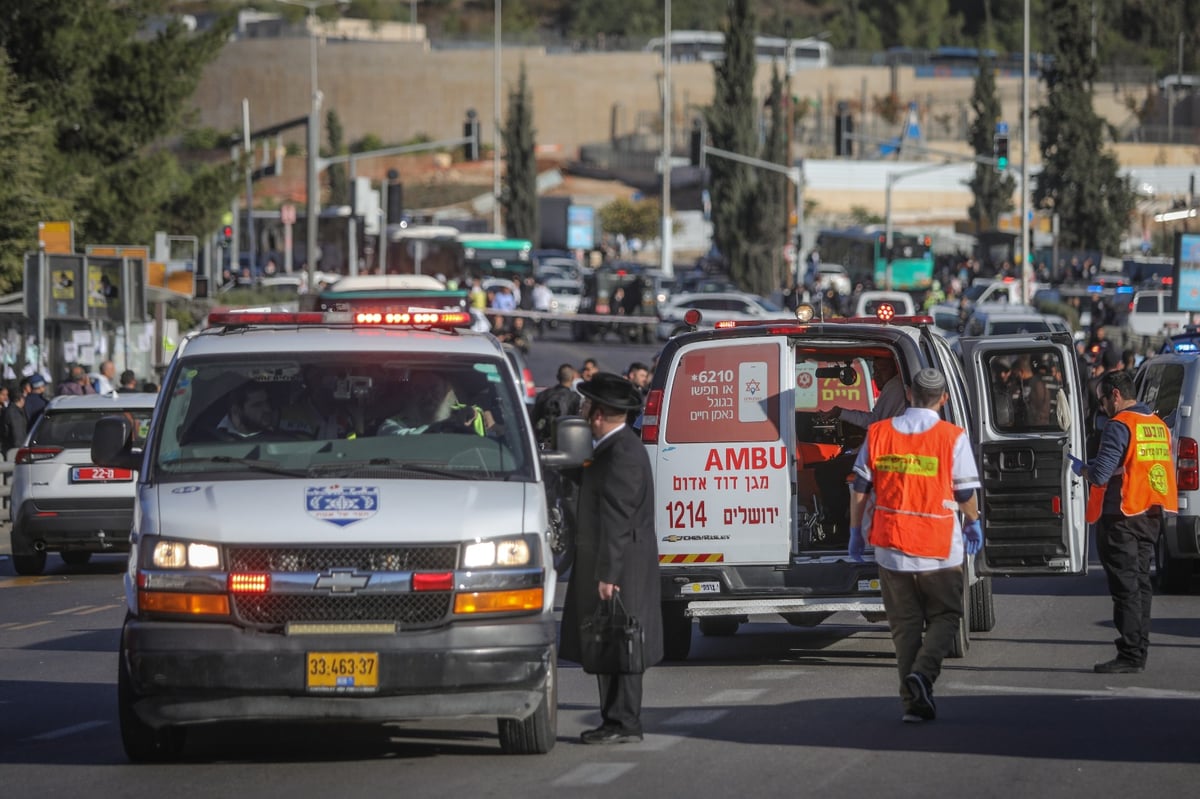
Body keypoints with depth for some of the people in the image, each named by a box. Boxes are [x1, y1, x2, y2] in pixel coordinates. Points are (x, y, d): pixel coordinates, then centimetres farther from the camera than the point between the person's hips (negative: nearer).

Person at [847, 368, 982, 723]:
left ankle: (914, 701, 9)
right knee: (944, 617, 12)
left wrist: (856, 531, 17)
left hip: (890, 546, 3)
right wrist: (973, 523, 20)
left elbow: (859, 488, 5)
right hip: (939, 547, -3)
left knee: (905, 624, 12)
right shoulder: (952, 437, -8)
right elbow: (966, 493, -1)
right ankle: (923, 671, -13)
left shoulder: (878, 434, 0)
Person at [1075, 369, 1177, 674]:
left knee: (1125, 586, -5)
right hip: (1150, 516, 8)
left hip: (1122, 517, -8)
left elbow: (1100, 475, -20)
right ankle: (1139, 650, 17)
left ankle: (1130, 655, -6)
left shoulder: (1119, 426, -14)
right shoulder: (1159, 426, 12)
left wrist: (1079, 467, 2)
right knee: (1140, 582, 14)